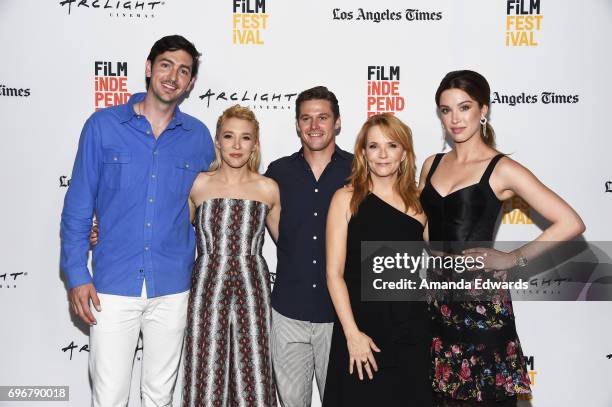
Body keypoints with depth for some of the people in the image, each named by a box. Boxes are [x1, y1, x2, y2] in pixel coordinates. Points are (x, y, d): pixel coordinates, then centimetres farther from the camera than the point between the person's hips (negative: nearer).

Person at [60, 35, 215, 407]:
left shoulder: (198, 136, 2)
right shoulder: (103, 125, -3)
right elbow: (79, 205, -1)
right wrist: (76, 274, -6)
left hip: (172, 290, 2)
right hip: (113, 286, -1)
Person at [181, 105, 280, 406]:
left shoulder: (268, 189, 6)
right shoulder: (198, 184, 5)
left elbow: (286, 240, 17)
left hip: (251, 290, 0)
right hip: (207, 288, 0)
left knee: (253, 378, 1)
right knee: (206, 376, 3)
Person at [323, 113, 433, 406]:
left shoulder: (418, 204, 5)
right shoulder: (346, 199, -3)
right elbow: (334, 273, -7)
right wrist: (352, 333, -12)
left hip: (410, 332, 3)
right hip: (360, 330, -2)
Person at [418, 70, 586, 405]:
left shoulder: (501, 169, -7)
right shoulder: (431, 164, 9)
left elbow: (570, 224, -12)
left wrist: (512, 259, -11)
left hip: (481, 302, -5)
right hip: (436, 300, 5)